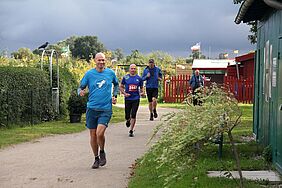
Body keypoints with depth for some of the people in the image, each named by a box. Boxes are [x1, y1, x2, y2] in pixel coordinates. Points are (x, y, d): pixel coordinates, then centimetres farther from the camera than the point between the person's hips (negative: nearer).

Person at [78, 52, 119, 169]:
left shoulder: (110, 73, 5)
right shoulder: (89, 74, 2)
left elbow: (116, 84, 23)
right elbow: (81, 87, 6)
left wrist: (114, 96, 9)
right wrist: (81, 92, -17)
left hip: (106, 109, -1)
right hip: (92, 108, 1)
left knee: (100, 133, -17)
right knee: (93, 135, 6)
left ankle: (102, 152, 13)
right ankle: (96, 158, 24)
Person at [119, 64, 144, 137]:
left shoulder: (139, 78, 5)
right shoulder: (125, 77, 2)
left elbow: (141, 87, 14)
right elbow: (121, 87, 9)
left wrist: (141, 92, -7)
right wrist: (124, 93, -7)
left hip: (136, 99, 0)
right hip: (128, 99, 0)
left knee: (133, 115, -5)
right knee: (127, 116, 3)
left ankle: (131, 131, 5)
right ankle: (128, 120, 41)